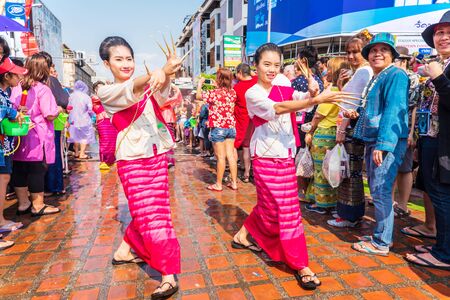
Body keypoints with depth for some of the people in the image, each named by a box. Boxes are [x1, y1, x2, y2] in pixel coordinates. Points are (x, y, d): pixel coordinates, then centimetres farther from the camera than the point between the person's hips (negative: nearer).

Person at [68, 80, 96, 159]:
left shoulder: (71, 96, -2)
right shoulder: (86, 97, -11)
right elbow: (90, 109, -12)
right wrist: (92, 113, 7)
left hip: (74, 120, 4)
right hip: (84, 120, -4)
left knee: (76, 136, 16)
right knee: (85, 137, 4)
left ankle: (76, 153, 24)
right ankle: (82, 154, -1)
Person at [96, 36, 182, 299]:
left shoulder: (146, 84, 9)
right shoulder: (106, 92, -1)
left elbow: (162, 92, -15)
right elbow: (129, 93, -24)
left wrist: (167, 73, -39)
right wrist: (151, 76, -45)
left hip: (158, 155, 5)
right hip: (132, 160, -4)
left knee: (148, 211, 13)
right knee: (152, 215, -7)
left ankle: (126, 250, 36)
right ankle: (168, 276, 2)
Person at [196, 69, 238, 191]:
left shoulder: (214, 93, -13)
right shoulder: (233, 92, 3)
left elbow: (198, 96, 0)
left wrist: (200, 83, 15)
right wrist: (218, 87, 21)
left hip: (218, 128, -5)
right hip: (231, 127, 5)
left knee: (221, 157, 0)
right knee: (231, 155, 8)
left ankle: (218, 184, 10)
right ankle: (234, 182, 14)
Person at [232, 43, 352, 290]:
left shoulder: (283, 89, 9)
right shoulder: (252, 94, -10)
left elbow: (301, 98, -7)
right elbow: (279, 108, -28)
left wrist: (313, 92, -31)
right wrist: (317, 100, -38)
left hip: (285, 156, 6)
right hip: (266, 158, -6)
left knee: (270, 206, 17)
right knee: (285, 209, -3)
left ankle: (245, 235, 41)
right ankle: (300, 265, 9)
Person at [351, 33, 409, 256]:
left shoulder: (396, 75, -9)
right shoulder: (374, 79, 19)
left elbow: (393, 110, -19)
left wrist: (382, 144, -24)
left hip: (388, 142, -9)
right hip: (372, 141, 9)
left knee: (381, 192, -6)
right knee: (376, 192, 15)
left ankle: (381, 243, 6)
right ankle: (380, 234, 28)